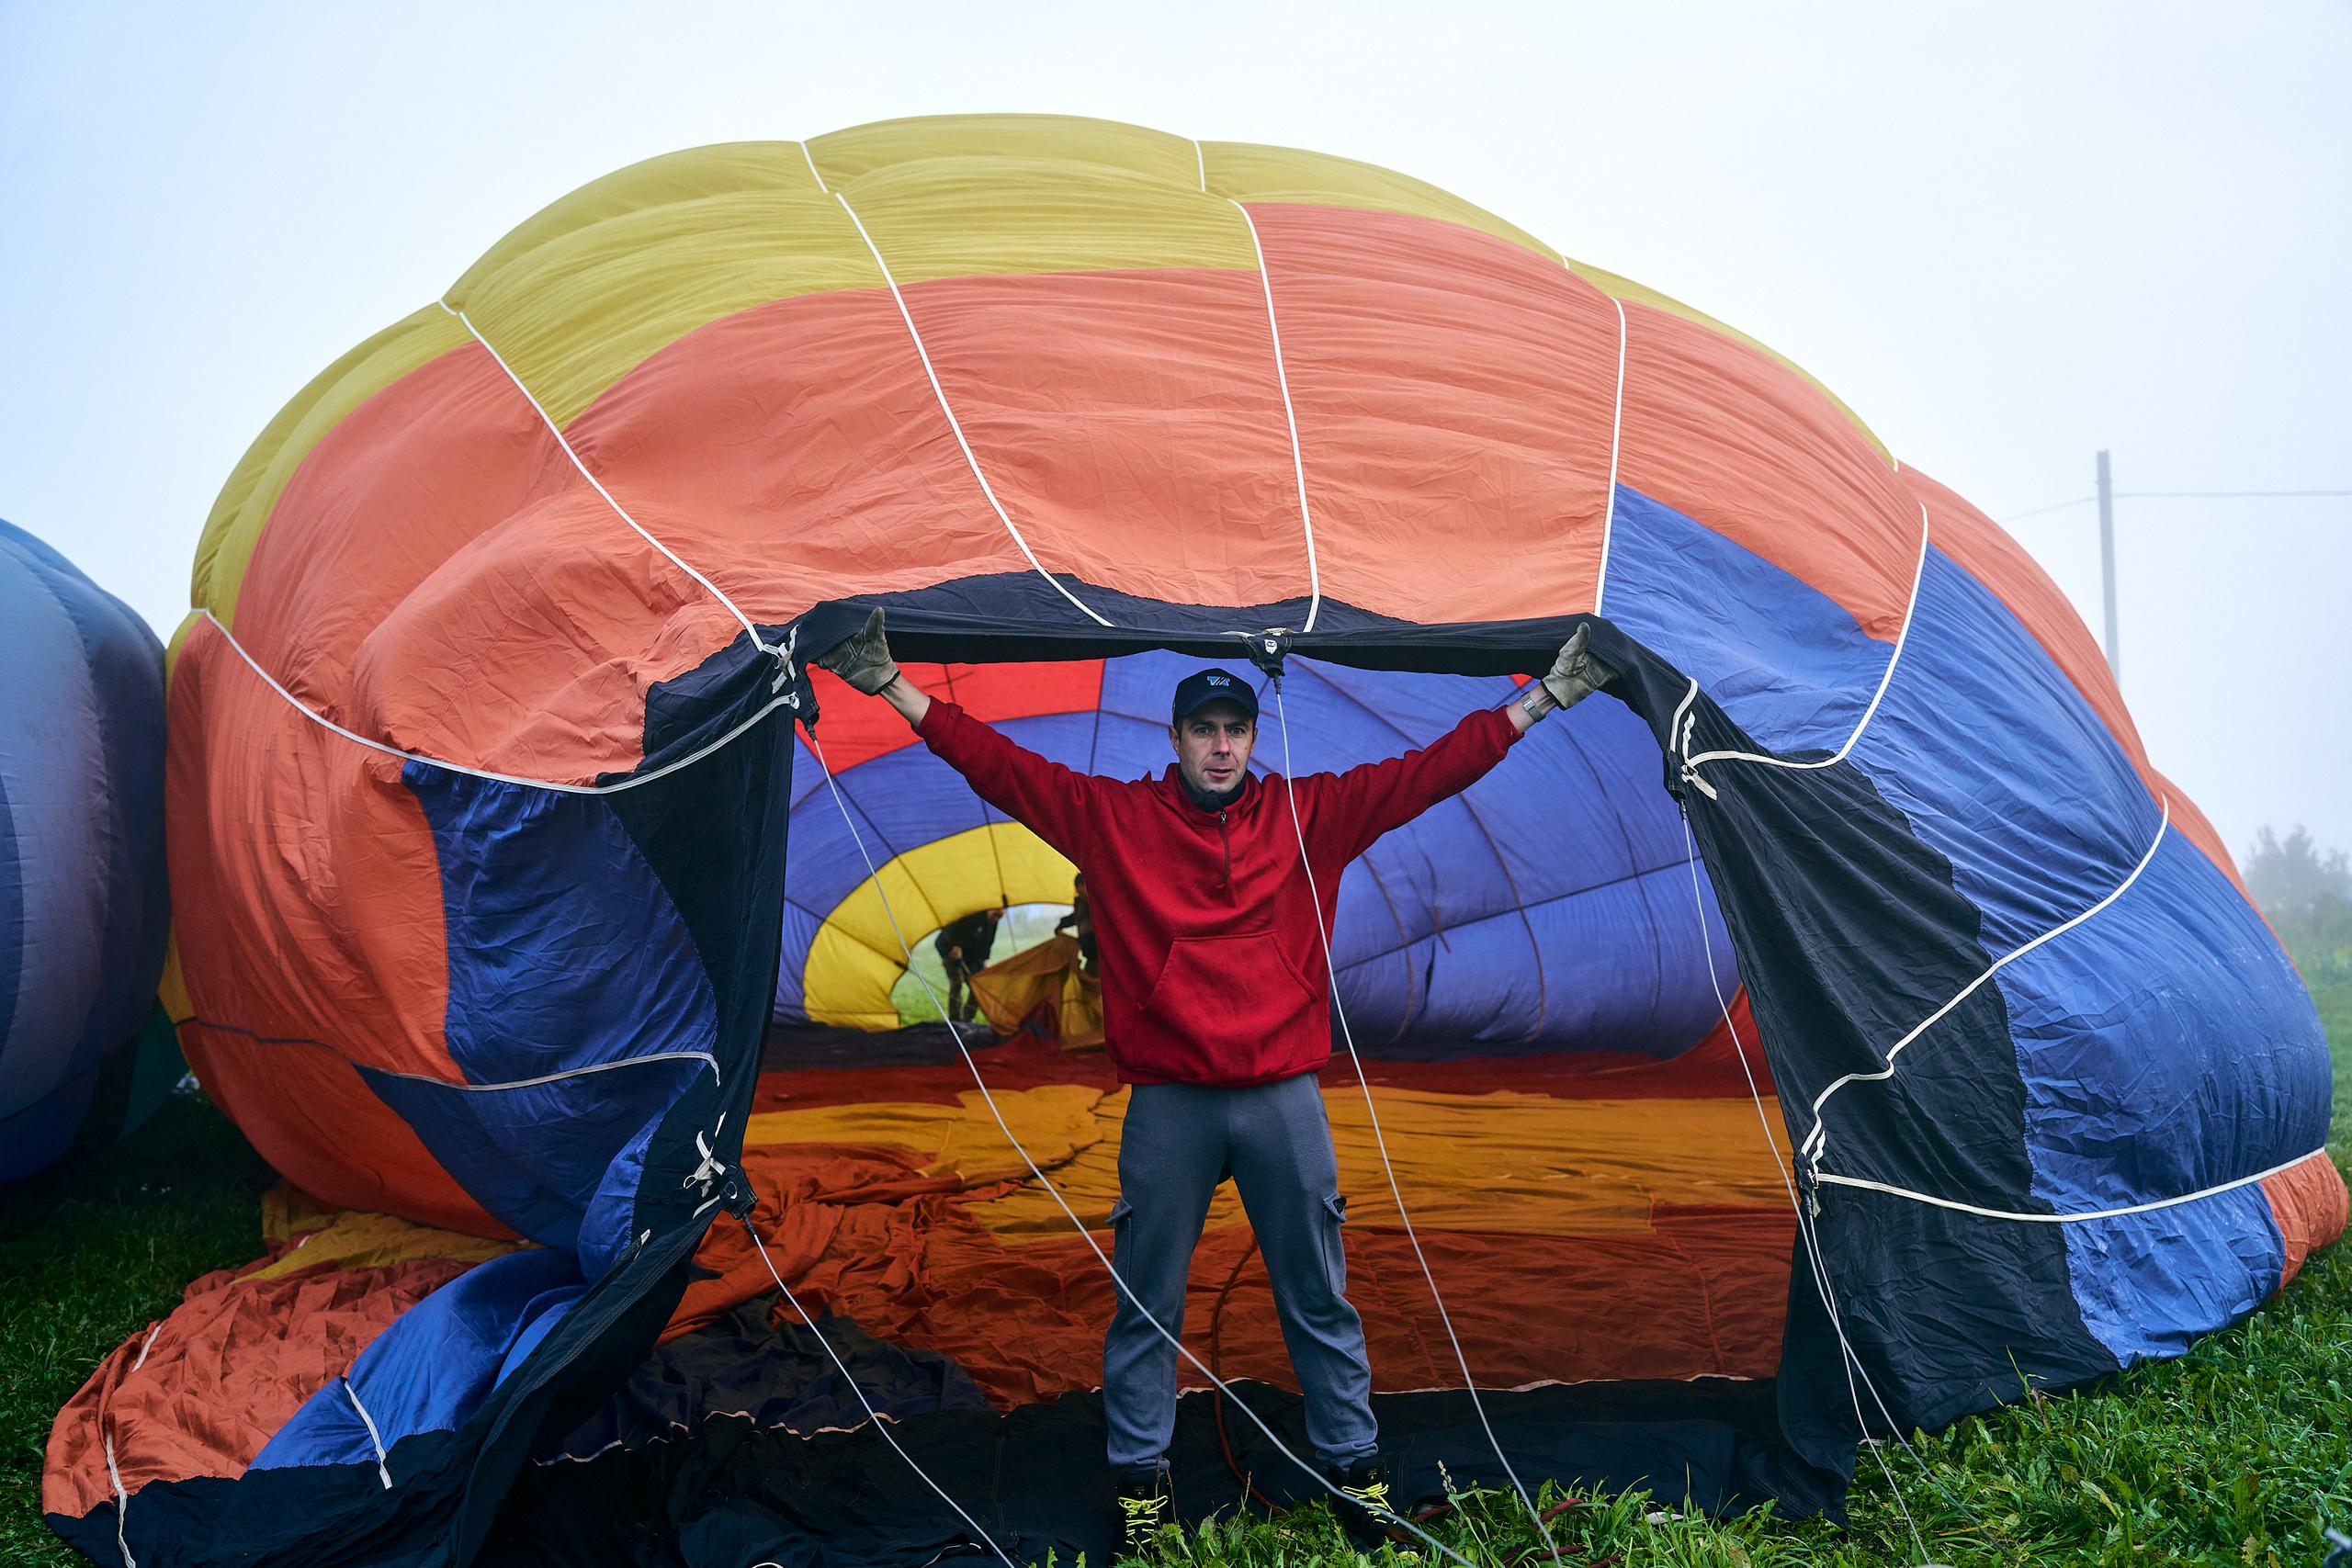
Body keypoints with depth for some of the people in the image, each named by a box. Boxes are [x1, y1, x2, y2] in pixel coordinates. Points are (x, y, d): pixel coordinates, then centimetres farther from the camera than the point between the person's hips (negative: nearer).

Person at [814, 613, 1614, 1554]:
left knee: (1318, 1300, 11)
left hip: (1283, 1098, 1)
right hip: (1167, 1104, -1)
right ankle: (1140, 1477, 23)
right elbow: (997, 765, 0)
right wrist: (890, 685, -4)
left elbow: (1431, 772, 4)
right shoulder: (1114, 819, 1)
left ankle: (1353, 1467, 26)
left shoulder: (1308, 816, 4)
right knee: (1146, 1302, 8)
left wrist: (1546, 694, 2)